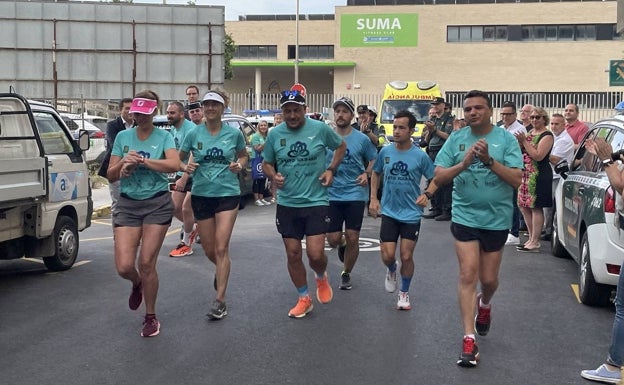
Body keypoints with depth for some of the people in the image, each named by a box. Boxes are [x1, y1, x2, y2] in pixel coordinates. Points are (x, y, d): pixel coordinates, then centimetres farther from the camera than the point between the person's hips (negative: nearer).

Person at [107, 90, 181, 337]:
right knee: (124, 266, -7)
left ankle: (151, 317, 19)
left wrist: (141, 160, -22)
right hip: (127, 204, 2)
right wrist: (124, 162, -13)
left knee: (147, 263, -1)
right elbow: (110, 176, 7)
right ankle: (137, 284, 32)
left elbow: (174, 165, -20)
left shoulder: (163, 137, -1)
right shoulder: (123, 136, 7)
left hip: (157, 204, -2)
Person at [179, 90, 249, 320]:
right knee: (209, 250, 11)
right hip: (201, 195, 2)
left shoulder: (234, 133, -2)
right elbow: (179, 159, 10)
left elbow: (244, 156, 15)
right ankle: (221, 270, 47)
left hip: (228, 193, -2)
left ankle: (220, 300, -4)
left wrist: (240, 165, -7)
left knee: (221, 247, -10)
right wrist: (187, 167, -12)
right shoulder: (193, 134, -1)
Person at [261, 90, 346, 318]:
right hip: (287, 203, 2)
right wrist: (273, 176, -11)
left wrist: (331, 170, -2)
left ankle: (322, 278, 26)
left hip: (316, 201, -2)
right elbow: (266, 163, 11)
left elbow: (341, 146, 12)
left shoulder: (320, 129, -6)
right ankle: (304, 299, 26)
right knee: (293, 254, 7)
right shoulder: (274, 134, -1)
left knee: (315, 254, -10)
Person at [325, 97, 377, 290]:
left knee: (352, 238, 0)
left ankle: (346, 274, 21)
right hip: (331, 195, 1)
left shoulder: (362, 139, -2)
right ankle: (342, 245, 37)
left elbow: (374, 160, 10)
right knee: (333, 239, -1)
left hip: (355, 194, -1)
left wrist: (366, 174, -8)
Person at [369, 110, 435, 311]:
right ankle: (391, 271, 33)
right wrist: (373, 198, 6)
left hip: (411, 214, -1)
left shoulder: (420, 156, -9)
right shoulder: (385, 152, -3)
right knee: (387, 255, -4)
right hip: (389, 212, 2)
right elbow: (376, 173, 14)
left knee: (406, 257, 2)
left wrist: (427, 195, -16)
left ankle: (404, 293, 24)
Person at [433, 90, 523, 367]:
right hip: (465, 216, 0)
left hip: (497, 218, 0)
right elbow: (438, 178, -5)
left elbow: (516, 180, -13)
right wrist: (464, 163, -21)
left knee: (489, 279, 12)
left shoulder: (506, 139, -6)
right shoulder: (456, 139, -1)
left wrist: (488, 160, -24)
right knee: (468, 275, -8)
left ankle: (484, 305, 48)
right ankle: (469, 339, -4)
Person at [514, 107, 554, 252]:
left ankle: (535, 242, -1)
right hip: (526, 173, 9)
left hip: (539, 174, -9)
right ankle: (531, 238, 21)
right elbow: (522, 151, 17)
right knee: (524, 206, 10)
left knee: (536, 207, -6)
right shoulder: (530, 132, 16)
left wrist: (524, 141, -17)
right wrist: (519, 142, -3)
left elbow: (538, 156, -19)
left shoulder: (547, 136, -8)